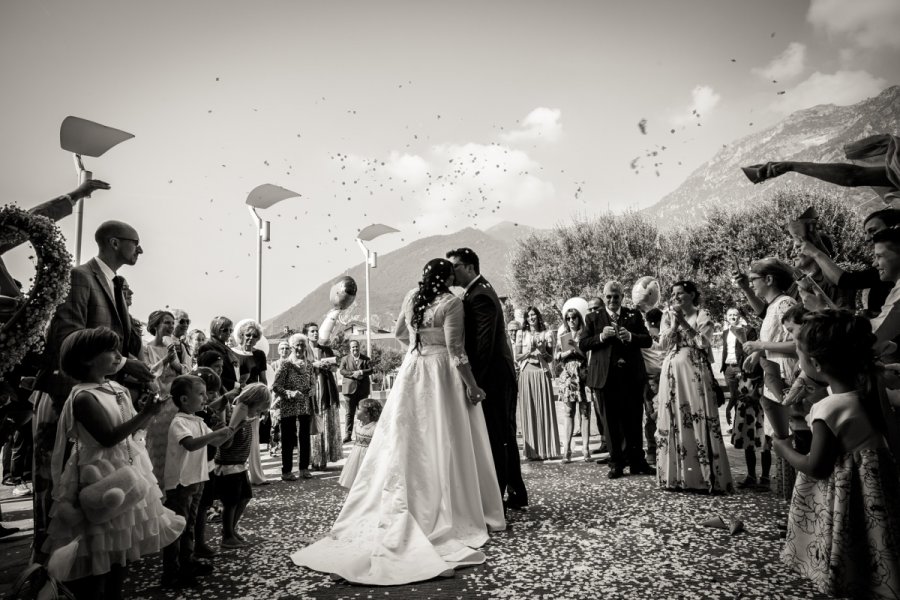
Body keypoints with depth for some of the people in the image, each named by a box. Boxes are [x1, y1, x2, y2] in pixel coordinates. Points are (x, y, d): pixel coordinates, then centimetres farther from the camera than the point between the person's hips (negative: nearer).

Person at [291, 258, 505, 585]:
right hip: (441, 374, -5)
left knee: (408, 442, 11)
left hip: (412, 372, 5)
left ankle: (410, 508, 20)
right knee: (443, 443, 3)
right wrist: (472, 386, -12)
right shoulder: (451, 303, -12)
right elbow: (455, 350, -17)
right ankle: (450, 511, 11)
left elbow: (399, 332, 19)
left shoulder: (411, 298, 5)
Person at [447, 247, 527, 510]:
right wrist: (476, 378, 14)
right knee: (505, 436, 17)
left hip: (493, 378, -10)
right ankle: (516, 494, 29)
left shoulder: (479, 296, -16)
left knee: (495, 439, -4)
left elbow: (484, 343, -23)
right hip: (501, 377, 10)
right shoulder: (481, 290, 16)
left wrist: (475, 381, -22)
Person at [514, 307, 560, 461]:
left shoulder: (546, 334, 9)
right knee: (529, 412, -1)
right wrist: (529, 351, -10)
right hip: (526, 374, 0)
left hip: (542, 374, 0)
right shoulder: (521, 334, 11)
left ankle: (547, 449, 4)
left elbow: (550, 358, 9)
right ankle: (532, 450, 3)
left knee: (545, 410, -2)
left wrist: (542, 351, -9)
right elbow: (517, 357, 8)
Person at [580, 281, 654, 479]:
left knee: (634, 420, 8)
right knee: (611, 422, 5)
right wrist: (601, 336, -15)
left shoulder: (634, 315, 10)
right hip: (606, 377, -1)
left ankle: (637, 462, 20)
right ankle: (616, 464, 15)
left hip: (632, 375, 1)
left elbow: (648, 341, 3)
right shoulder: (593, 318, 7)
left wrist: (630, 336, -16)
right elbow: (582, 344, 1)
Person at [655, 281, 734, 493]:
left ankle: (707, 476, 2)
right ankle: (675, 476, 11)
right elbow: (664, 344, 2)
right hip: (672, 373, 3)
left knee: (700, 420, -5)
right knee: (674, 421, 3)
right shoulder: (668, 316, 12)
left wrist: (683, 322, -12)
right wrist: (674, 322, -9)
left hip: (695, 373, -3)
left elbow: (704, 343, -10)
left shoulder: (702, 316, 2)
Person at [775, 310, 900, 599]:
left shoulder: (828, 409, -29)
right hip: (875, 475, 8)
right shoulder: (869, 388, -8)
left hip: (844, 488, -8)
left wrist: (784, 449, -2)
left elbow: (815, 467, -21)